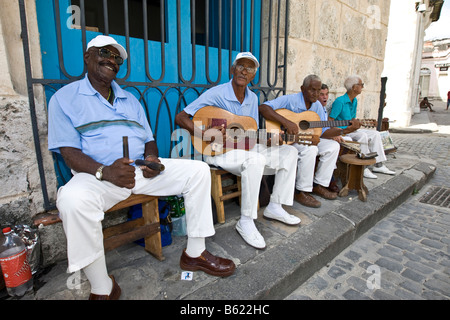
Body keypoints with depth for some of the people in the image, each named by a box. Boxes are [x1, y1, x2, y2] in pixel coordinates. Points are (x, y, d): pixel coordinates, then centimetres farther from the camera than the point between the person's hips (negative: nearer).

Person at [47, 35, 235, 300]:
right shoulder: (65, 98, 5)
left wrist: (151, 158, -8)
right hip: (97, 175, -4)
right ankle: (102, 288, -16)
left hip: (142, 170, 5)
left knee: (199, 170, -8)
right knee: (73, 199, -38)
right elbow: (68, 151, -6)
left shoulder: (130, 100, 22)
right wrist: (104, 172, -25)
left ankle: (195, 253, 0)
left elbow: (149, 140, 18)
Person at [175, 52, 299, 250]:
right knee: (255, 160, -37)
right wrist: (207, 135, -28)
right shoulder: (216, 94, -12)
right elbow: (181, 118, -15)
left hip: (246, 149, 8)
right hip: (218, 151, -7)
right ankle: (245, 222, -22)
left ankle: (274, 208, 6)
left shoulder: (253, 98, 9)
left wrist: (271, 140, -10)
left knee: (289, 152, 0)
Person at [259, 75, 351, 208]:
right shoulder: (290, 100, -15)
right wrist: (286, 122, -38)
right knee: (310, 149, -33)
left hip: (307, 140, 8)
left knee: (333, 145, -3)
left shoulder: (317, 105, 7)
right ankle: (301, 192, -19)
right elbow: (263, 107, -29)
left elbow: (324, 131, 8)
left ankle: (318, 185, 5)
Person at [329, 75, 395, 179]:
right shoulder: (340, 101, -17)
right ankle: (363, 167, -21)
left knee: (375, 134, 1)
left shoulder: (355, 101, 12)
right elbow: (330, 121, -21)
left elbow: (353, 119, 18)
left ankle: (378, 165, 3)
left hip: (350, 129, 10)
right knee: (362, 136, -30)